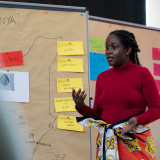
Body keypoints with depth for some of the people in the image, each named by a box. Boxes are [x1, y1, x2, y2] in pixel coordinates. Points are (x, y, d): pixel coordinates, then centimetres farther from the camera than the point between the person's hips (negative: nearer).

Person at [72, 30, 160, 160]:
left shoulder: (142, 73, -4)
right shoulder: (102, 77, 9)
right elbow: (97, 114, 11)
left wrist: (137, 120, -22)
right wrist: (81, 107, -8)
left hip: (136, 140, -3)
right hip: (107, 141, 3)